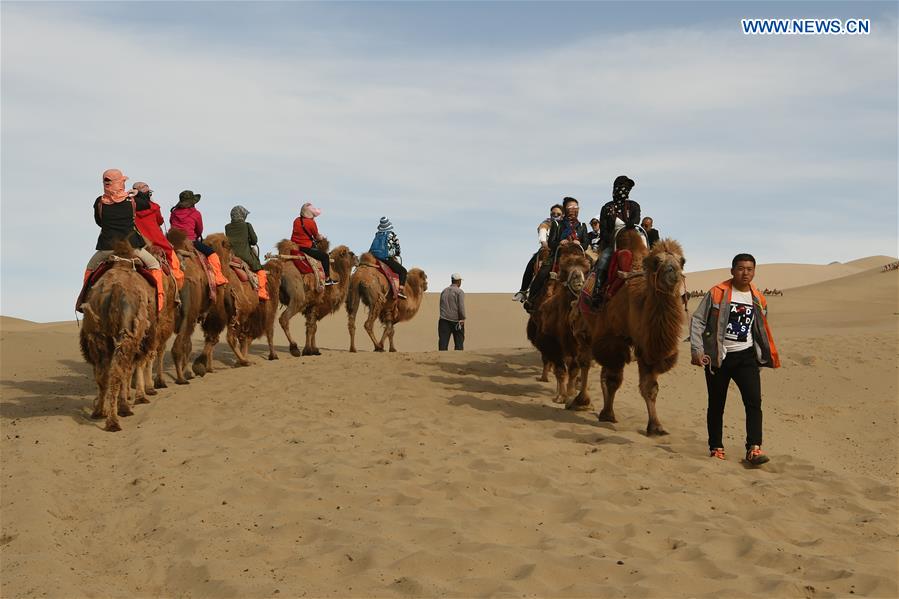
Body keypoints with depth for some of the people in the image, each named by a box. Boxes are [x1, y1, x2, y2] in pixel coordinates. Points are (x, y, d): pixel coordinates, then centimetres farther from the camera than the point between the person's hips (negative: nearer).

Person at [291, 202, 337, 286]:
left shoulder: (296, 220, 8)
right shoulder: (311, 222, -12)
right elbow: (317, 237, 0)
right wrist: (321, 237, 24)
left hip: (294, 246, 8)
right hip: (306, 248, -8)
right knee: (325, 256, 6)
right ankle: (327, 279, 7)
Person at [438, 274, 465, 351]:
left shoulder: (444, 291, 15)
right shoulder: (459, 292, -4)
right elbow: (461, 307, -11)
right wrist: (463, 319, -6)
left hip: (444, 320, 4)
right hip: (456, 320, -4)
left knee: (443, 342, -4)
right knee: (458, 343, 7)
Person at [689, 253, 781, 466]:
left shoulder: (758, 300, 8)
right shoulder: (717, 293, -6)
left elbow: (762, 330, 20)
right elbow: (697, 320, -7)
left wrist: (768, 356, 18)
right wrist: (696, 349, -15)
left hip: (746, 355, 3)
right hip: (717, 357, -2)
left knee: (754, 401, -13)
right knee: (716, 405, 6)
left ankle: (754, 448, -14)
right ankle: (716, 447, 20)